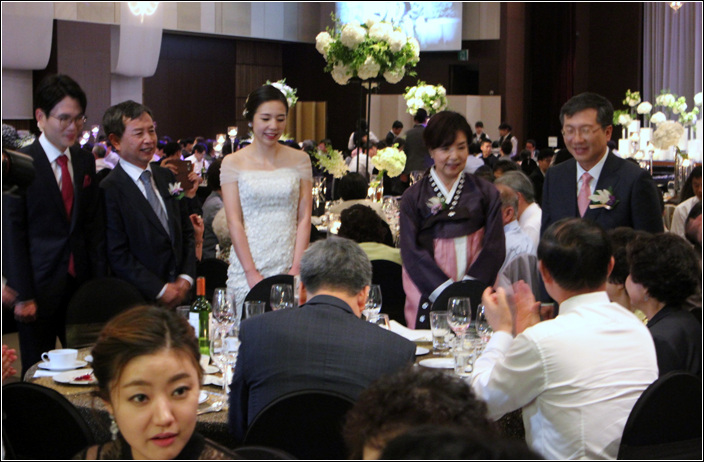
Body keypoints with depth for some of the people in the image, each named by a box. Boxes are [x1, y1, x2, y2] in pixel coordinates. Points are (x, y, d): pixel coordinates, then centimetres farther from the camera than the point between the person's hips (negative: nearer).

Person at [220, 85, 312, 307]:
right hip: (247, 266, -1)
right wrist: (251, 273, -11)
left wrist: (296, 269, -7)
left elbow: (304, 218, 3)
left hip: (289, 266, 1)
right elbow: (234, 222, -3)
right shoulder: (233, 163, 2)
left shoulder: (299, 160, 8)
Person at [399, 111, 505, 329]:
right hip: (429, 298, 0)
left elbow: (495, 247, 1)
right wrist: (445, 291, -15)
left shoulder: (486, 193, 8)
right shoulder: (414, 197, 6)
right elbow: (411, 251, -3)